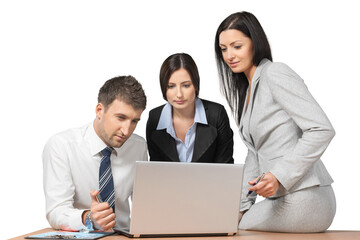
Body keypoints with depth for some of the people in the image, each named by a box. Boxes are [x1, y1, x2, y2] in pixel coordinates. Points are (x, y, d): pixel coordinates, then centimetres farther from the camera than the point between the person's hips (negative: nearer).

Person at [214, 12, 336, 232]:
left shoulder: (275, 74, -10)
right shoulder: (245, 90, 18)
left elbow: (322, 130, -18)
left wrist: (279, 176, -24)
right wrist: (242, 205, 10)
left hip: (304, 200, -9)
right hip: (282, 198, 9)